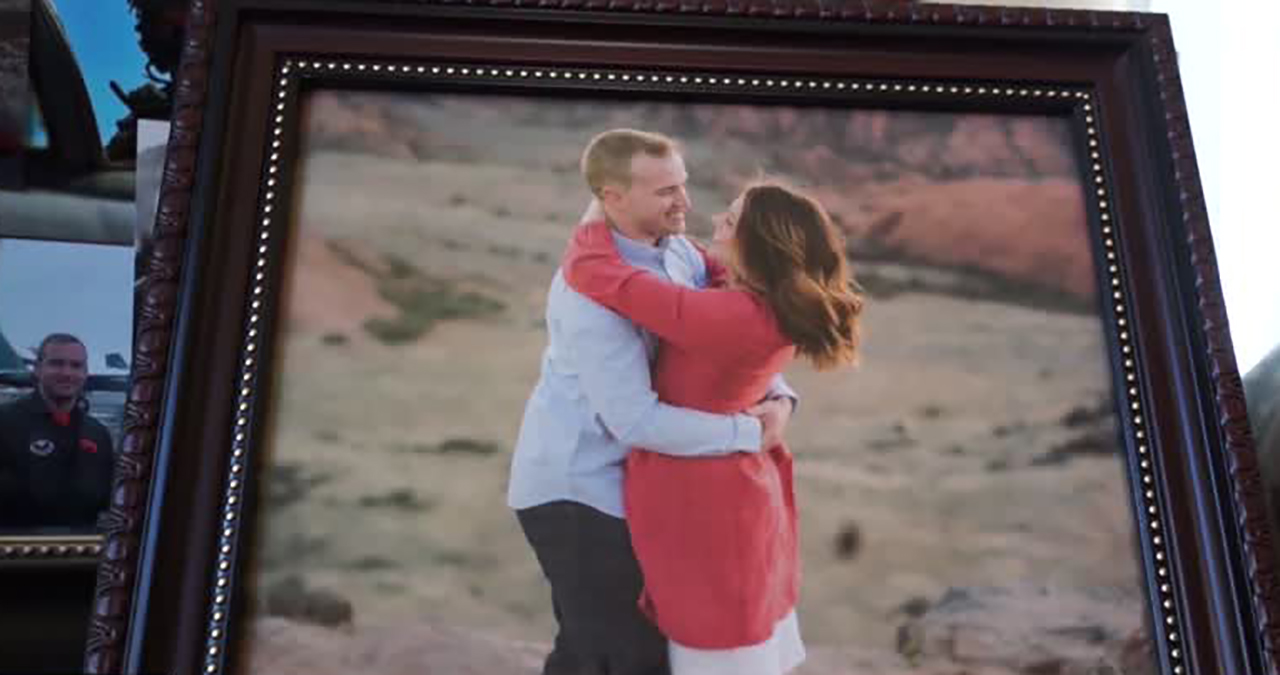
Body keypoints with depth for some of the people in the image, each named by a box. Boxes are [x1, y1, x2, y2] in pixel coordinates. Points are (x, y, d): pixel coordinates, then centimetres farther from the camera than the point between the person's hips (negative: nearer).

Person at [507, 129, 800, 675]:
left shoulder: (678, 251, -2)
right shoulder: (592, 290, -27)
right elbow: (636, 420, -30)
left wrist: (778, 397, -17)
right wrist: (748, 433, -23)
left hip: (610, 480, 8)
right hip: (577, 489, -8)